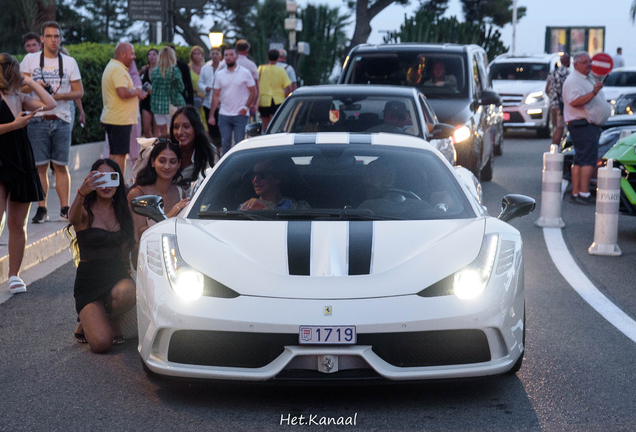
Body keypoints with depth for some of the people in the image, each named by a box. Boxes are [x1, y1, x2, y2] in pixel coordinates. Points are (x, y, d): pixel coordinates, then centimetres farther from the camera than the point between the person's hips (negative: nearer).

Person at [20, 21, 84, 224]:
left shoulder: (69, 62, 10)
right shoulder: (30, 59, 8)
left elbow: (79, 91, 6)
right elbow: (20, 86, 4)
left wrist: (61, 95, -11)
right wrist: (34, 86, -16)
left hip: (61, 121, 1)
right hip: (38, 120, -1)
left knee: (61, 166, 1)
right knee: (40, 166, -2)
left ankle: (65, 209, 4)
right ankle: (42, 209, 4)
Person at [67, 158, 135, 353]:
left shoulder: (122, 211, 10)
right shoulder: (86, 211, -5)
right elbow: (73, 218, -31)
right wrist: (81, 193, -52)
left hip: (117, 277, 3)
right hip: (89, 280, -3)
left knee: (128, 293, -36)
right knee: (101, 344, -22)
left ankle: (109, 319, 1)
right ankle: (87, 323, 16)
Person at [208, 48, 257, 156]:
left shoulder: (245, 73, 1)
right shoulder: (220, 74, 9)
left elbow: (253, 92, 2)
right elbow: (216, 95, 10)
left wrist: (246, 107, -12)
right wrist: (211, 115, 4)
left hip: (240, 115, -3)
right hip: (224, 115, 3)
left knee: (240, 143, -4)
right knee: (225, 144, 3)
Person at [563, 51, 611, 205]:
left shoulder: (588, 79, 21)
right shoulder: (573, 80, -13)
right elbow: (574, 101, -28)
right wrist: (593, 93, -34)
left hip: (590, 125, 10)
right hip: (582, 125, -10)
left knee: (580, 161, 8)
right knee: (589, 160, -16)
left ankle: (575, 193, 9)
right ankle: (584, 194, -19)